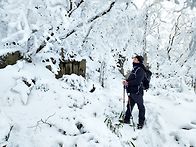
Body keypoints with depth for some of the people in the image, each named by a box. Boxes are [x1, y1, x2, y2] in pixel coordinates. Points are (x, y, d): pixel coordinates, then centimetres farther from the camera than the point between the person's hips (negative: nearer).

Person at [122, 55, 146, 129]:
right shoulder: (134, 68, 13)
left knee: (140, 106, 4)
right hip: (131, 91, 10)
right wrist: (126, 81, 5)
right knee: (129, 105, 18)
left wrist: (128, 83, -21)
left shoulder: (140, 70, -16)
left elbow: (137, 81, -25)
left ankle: (141, 122, 13)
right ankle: (127, 119, 31)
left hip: (137, 92, -10)